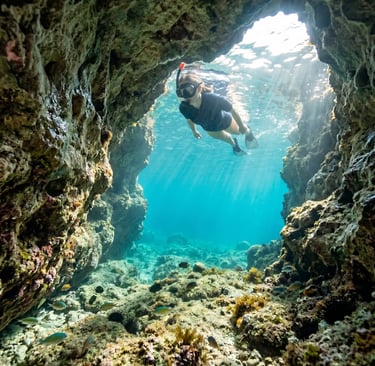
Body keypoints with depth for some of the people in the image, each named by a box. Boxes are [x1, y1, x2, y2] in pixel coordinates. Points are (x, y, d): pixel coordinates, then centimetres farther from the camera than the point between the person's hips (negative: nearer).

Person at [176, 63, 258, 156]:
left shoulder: (213, 99, -47)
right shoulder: (184, 107, -37)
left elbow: (232, 110, -28)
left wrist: (242, 126, -13)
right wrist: (194, 131, 7)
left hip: (224, 122, -3)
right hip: (209, 128, 3)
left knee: (238, 131, 29)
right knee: (222, 137, 33)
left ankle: (248, 132, 67)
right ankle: (234, 144, 69)